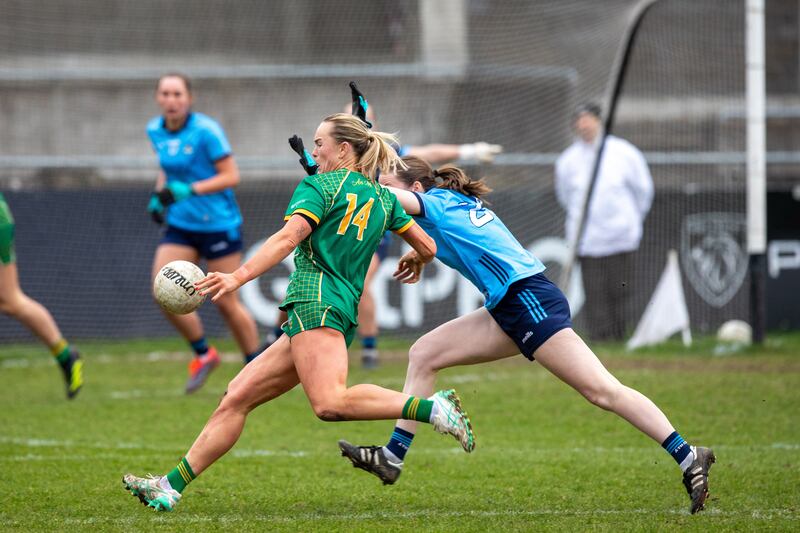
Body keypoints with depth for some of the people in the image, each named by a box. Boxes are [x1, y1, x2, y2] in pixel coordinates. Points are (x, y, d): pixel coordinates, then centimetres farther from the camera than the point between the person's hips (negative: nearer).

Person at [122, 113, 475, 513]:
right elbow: (428, 247, 23)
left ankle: (431, 408, -31)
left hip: (316, 301, -9)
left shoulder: (318, 186, 2)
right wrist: (415, 263, 48)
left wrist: (238, 277, -22)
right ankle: (171, 486, 0)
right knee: (237, 397, 5)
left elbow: (288, 237, -14)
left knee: (330, 403, -30)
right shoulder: (384, 198, 21)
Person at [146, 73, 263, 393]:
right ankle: (203, 354, 10)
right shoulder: (155, 131, 3)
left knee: (227, 303, -1)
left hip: (218, 223, -6)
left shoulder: (206, 131, -16)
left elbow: (231, 176, -16)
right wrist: (159, 193, 2)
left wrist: (189, 190, -26)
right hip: (180, 225, 6)